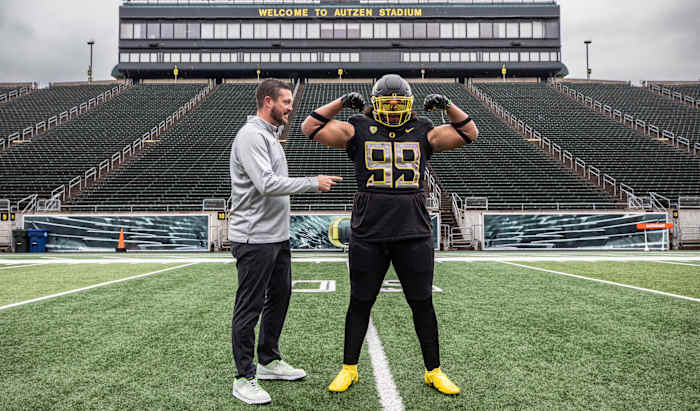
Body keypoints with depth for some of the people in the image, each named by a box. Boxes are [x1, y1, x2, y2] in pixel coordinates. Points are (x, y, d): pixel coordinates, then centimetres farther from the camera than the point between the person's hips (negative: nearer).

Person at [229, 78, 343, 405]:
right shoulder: (251, 136, -15)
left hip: (277, 236, 10)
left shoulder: (270, 135, 17)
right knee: (249, 308, -1)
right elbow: (266, 184, -25)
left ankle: (269, 361, 33)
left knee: (279, 297, 18)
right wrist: (313, 183, -18)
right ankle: (244, 378, 11)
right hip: (254, 239, -10)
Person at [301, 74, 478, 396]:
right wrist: (341, 103, -2)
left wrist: (448, 107, 5)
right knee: (360, 303, 9)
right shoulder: (358, 130, 4)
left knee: (422, 304, 10)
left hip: (414, 232, 1)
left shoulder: (423, 132, 10)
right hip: (368, 233, -1)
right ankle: (349, 368, 27)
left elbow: (469, 133, 16)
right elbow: (311, 128, 3)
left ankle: (433, 371, 26)